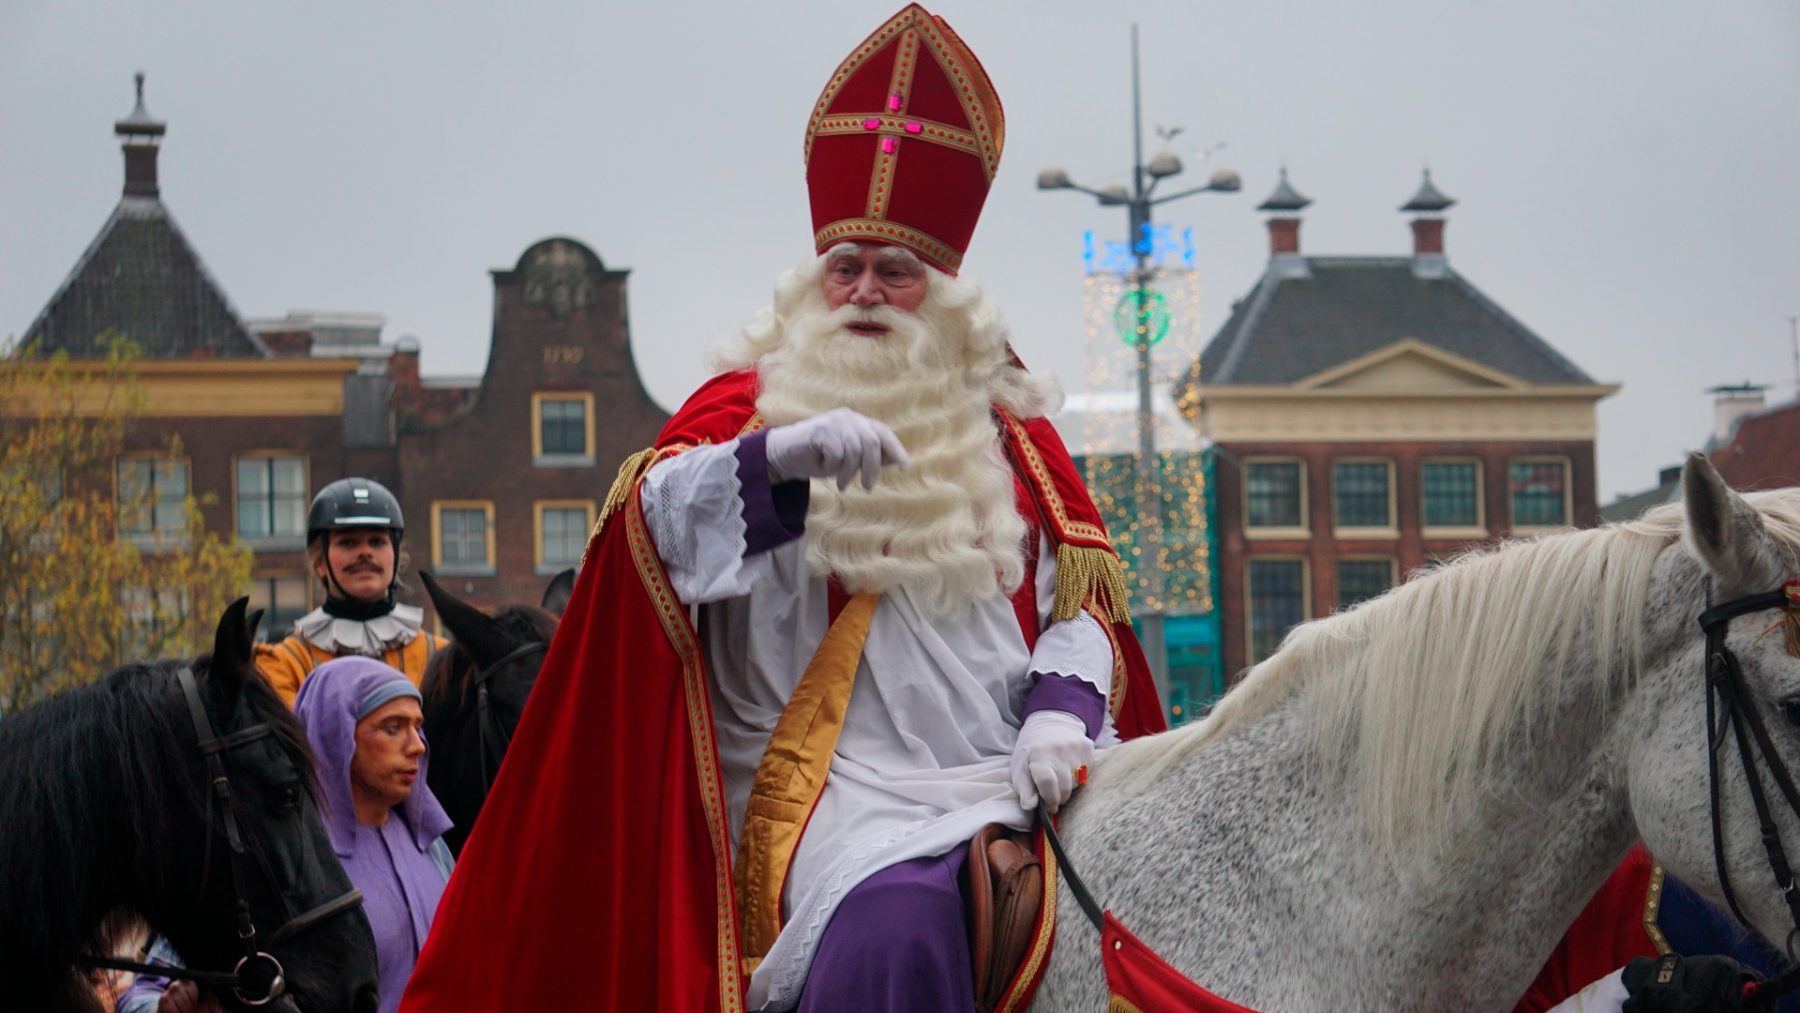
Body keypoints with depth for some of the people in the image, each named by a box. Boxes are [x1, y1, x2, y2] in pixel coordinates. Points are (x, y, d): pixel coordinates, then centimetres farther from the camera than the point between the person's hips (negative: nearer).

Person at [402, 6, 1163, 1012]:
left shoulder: (1008, 425, 19)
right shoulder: (751, 404, 10)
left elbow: (1081, 600, 14)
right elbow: (654, 521, -8)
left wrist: (1060, 714, -7)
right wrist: (783, 454, -26)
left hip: (1011, 779, 4)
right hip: (844, 786, -4)